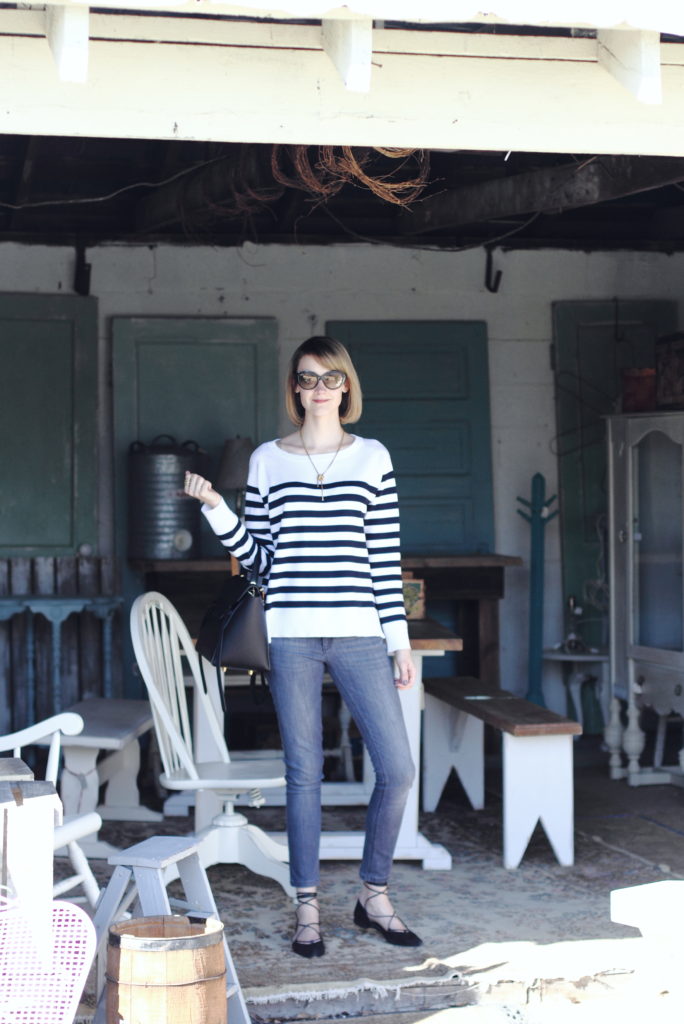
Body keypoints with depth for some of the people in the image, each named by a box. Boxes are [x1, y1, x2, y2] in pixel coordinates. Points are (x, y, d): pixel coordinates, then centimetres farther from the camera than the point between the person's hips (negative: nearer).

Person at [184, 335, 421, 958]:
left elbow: (386, 558, 6)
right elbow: (257, 557, 9)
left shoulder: (372, 458, 8)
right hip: (292, 636, 0)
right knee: (304, 773, 4)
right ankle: (307, 908, 17)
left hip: (359, 634, 1)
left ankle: (374, 896, 15)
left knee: (398, 769, -4)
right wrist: (215, 509, -5)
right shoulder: (267, 461, 8)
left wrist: (400, 641, 3)